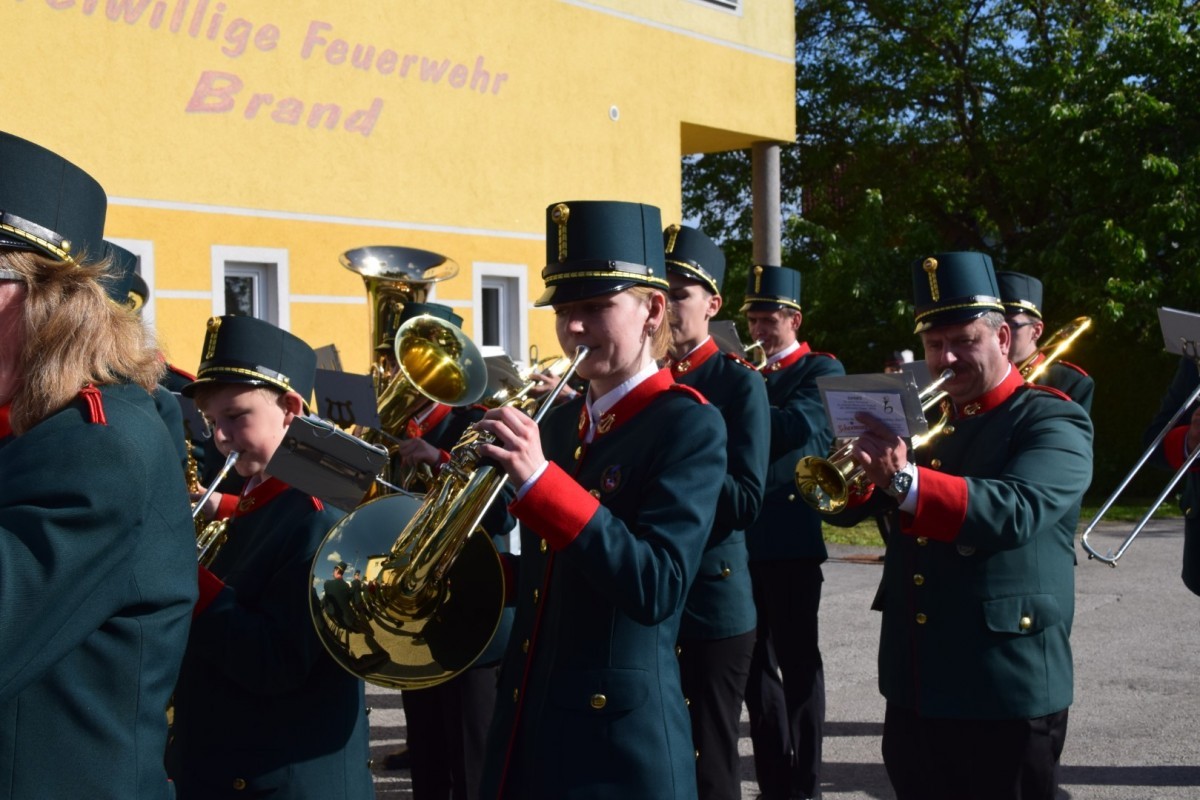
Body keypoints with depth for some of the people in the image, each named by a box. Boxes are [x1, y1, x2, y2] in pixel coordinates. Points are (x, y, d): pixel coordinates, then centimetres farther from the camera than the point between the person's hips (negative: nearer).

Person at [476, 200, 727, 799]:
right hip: (528, 723, 7)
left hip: (617, 738, -7)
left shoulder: (688, 425, -13)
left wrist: (539, 480, -29)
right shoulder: (558, 420, 9)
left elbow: (656, 589, -24)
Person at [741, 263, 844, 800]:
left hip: (791, 539, -7)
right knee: (755, 662, 11)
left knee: (797, 662, 0)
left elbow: (793, 428, -22)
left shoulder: (821, 371, -4)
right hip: (744, 537, 7)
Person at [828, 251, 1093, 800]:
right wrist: (865, 462, -14)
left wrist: (905, 480, -40)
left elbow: (1013, 512, -27)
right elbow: (843, 506, 8)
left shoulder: (1053, 422, -7)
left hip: (1005, 690, -6)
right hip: (913, 685, 6)